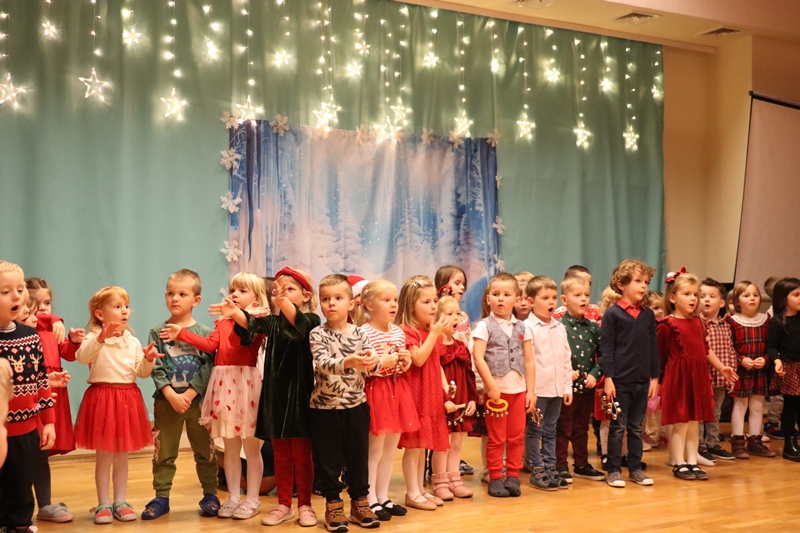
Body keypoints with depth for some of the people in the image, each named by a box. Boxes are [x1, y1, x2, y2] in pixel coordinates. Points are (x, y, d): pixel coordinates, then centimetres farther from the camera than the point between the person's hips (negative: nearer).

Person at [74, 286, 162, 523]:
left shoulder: (133, 342, 10)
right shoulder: (95, 338, -5)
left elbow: (142, 372, 9)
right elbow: (82, 356, -26)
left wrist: (148, 359, -11)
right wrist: (100, 339, -40)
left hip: (128, 398, 4)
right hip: (102, 396, -4)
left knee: (122, 456, 11)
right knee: (104, 455, 2)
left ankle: (120, 502, 20)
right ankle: (103, 504, 12)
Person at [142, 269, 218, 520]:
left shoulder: (204, 333, -1)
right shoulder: (157, 332, 0)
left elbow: (208, 367, -8)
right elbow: (156, 369, -6)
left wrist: (189, 394, -16)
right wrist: (172, 395, -17)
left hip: (198, 401, 0)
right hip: (166, 401, 1)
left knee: (205, 450, 8)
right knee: (163, 452, 7)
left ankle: (210, 495, 20)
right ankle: (161, 497, 17)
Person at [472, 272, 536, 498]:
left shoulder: (522, 327, 8)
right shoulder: (484, 326, -3)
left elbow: (529, 361, 9)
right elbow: (478, 358, -12)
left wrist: (530, 390, 4)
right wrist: (491, 385, -17)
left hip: (519, 390, 4)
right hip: (496, 390, -4)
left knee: (516, 436, 8)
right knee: (496, 438, 3)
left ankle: (513, 477, 20)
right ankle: (495, 479, 13)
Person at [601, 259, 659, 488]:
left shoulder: (648, 315, 7)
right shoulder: (612, 314, -7)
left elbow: (653, 348, 11)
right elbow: (606, 349, -8)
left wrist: (654, 377, 8)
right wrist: (608, 378, -12)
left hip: (642, 381, 5)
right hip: (620, 380, -4)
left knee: (637, 427, 12)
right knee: (618, 427, 4)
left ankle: (635, 469, 21)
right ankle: (614, 470, 12)